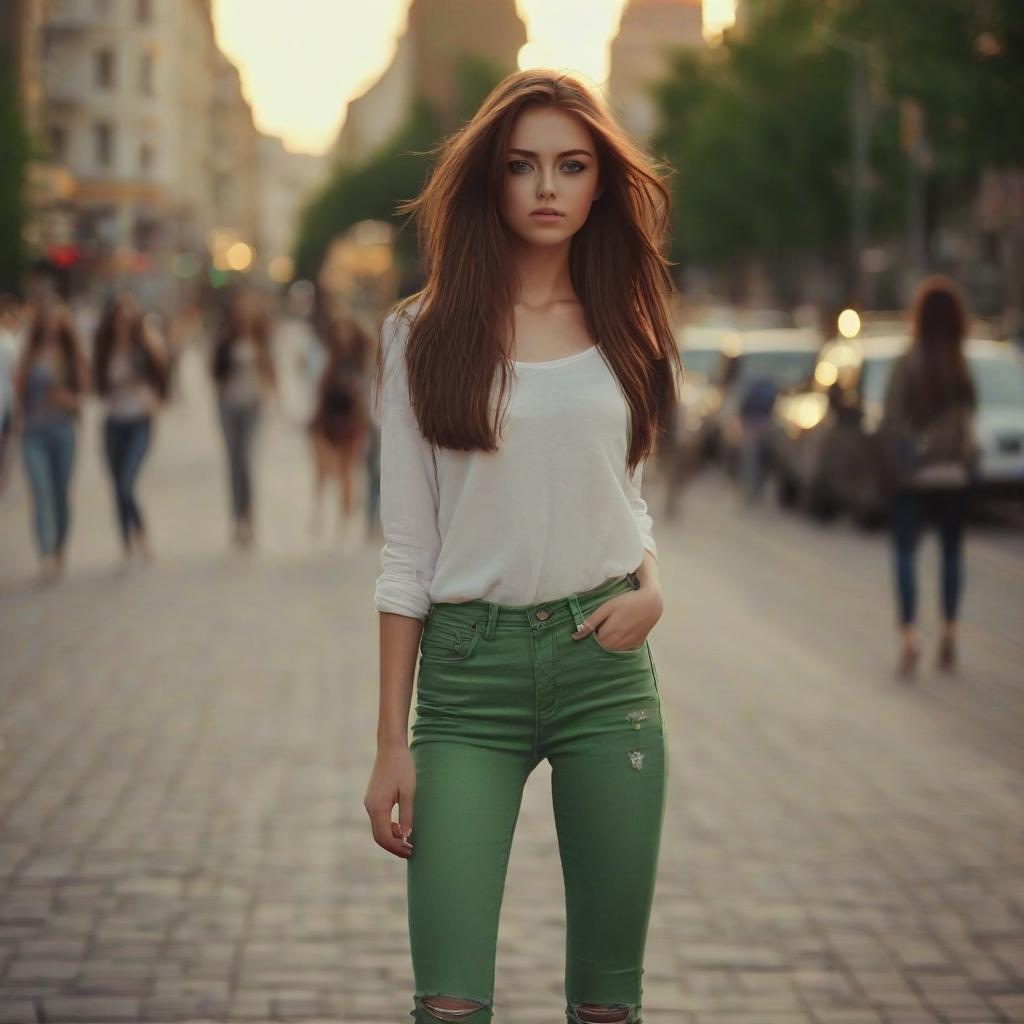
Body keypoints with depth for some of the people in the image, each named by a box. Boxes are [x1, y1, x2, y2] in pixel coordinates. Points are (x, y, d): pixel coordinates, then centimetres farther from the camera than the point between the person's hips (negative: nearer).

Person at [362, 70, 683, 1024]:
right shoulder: (424, 334, 2)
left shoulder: (625, 330, 10)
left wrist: (651, 589, -2)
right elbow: (406, 548, 2)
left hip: (606, 660, 3)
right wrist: (391, 740, -2)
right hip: (468, 668, -2)